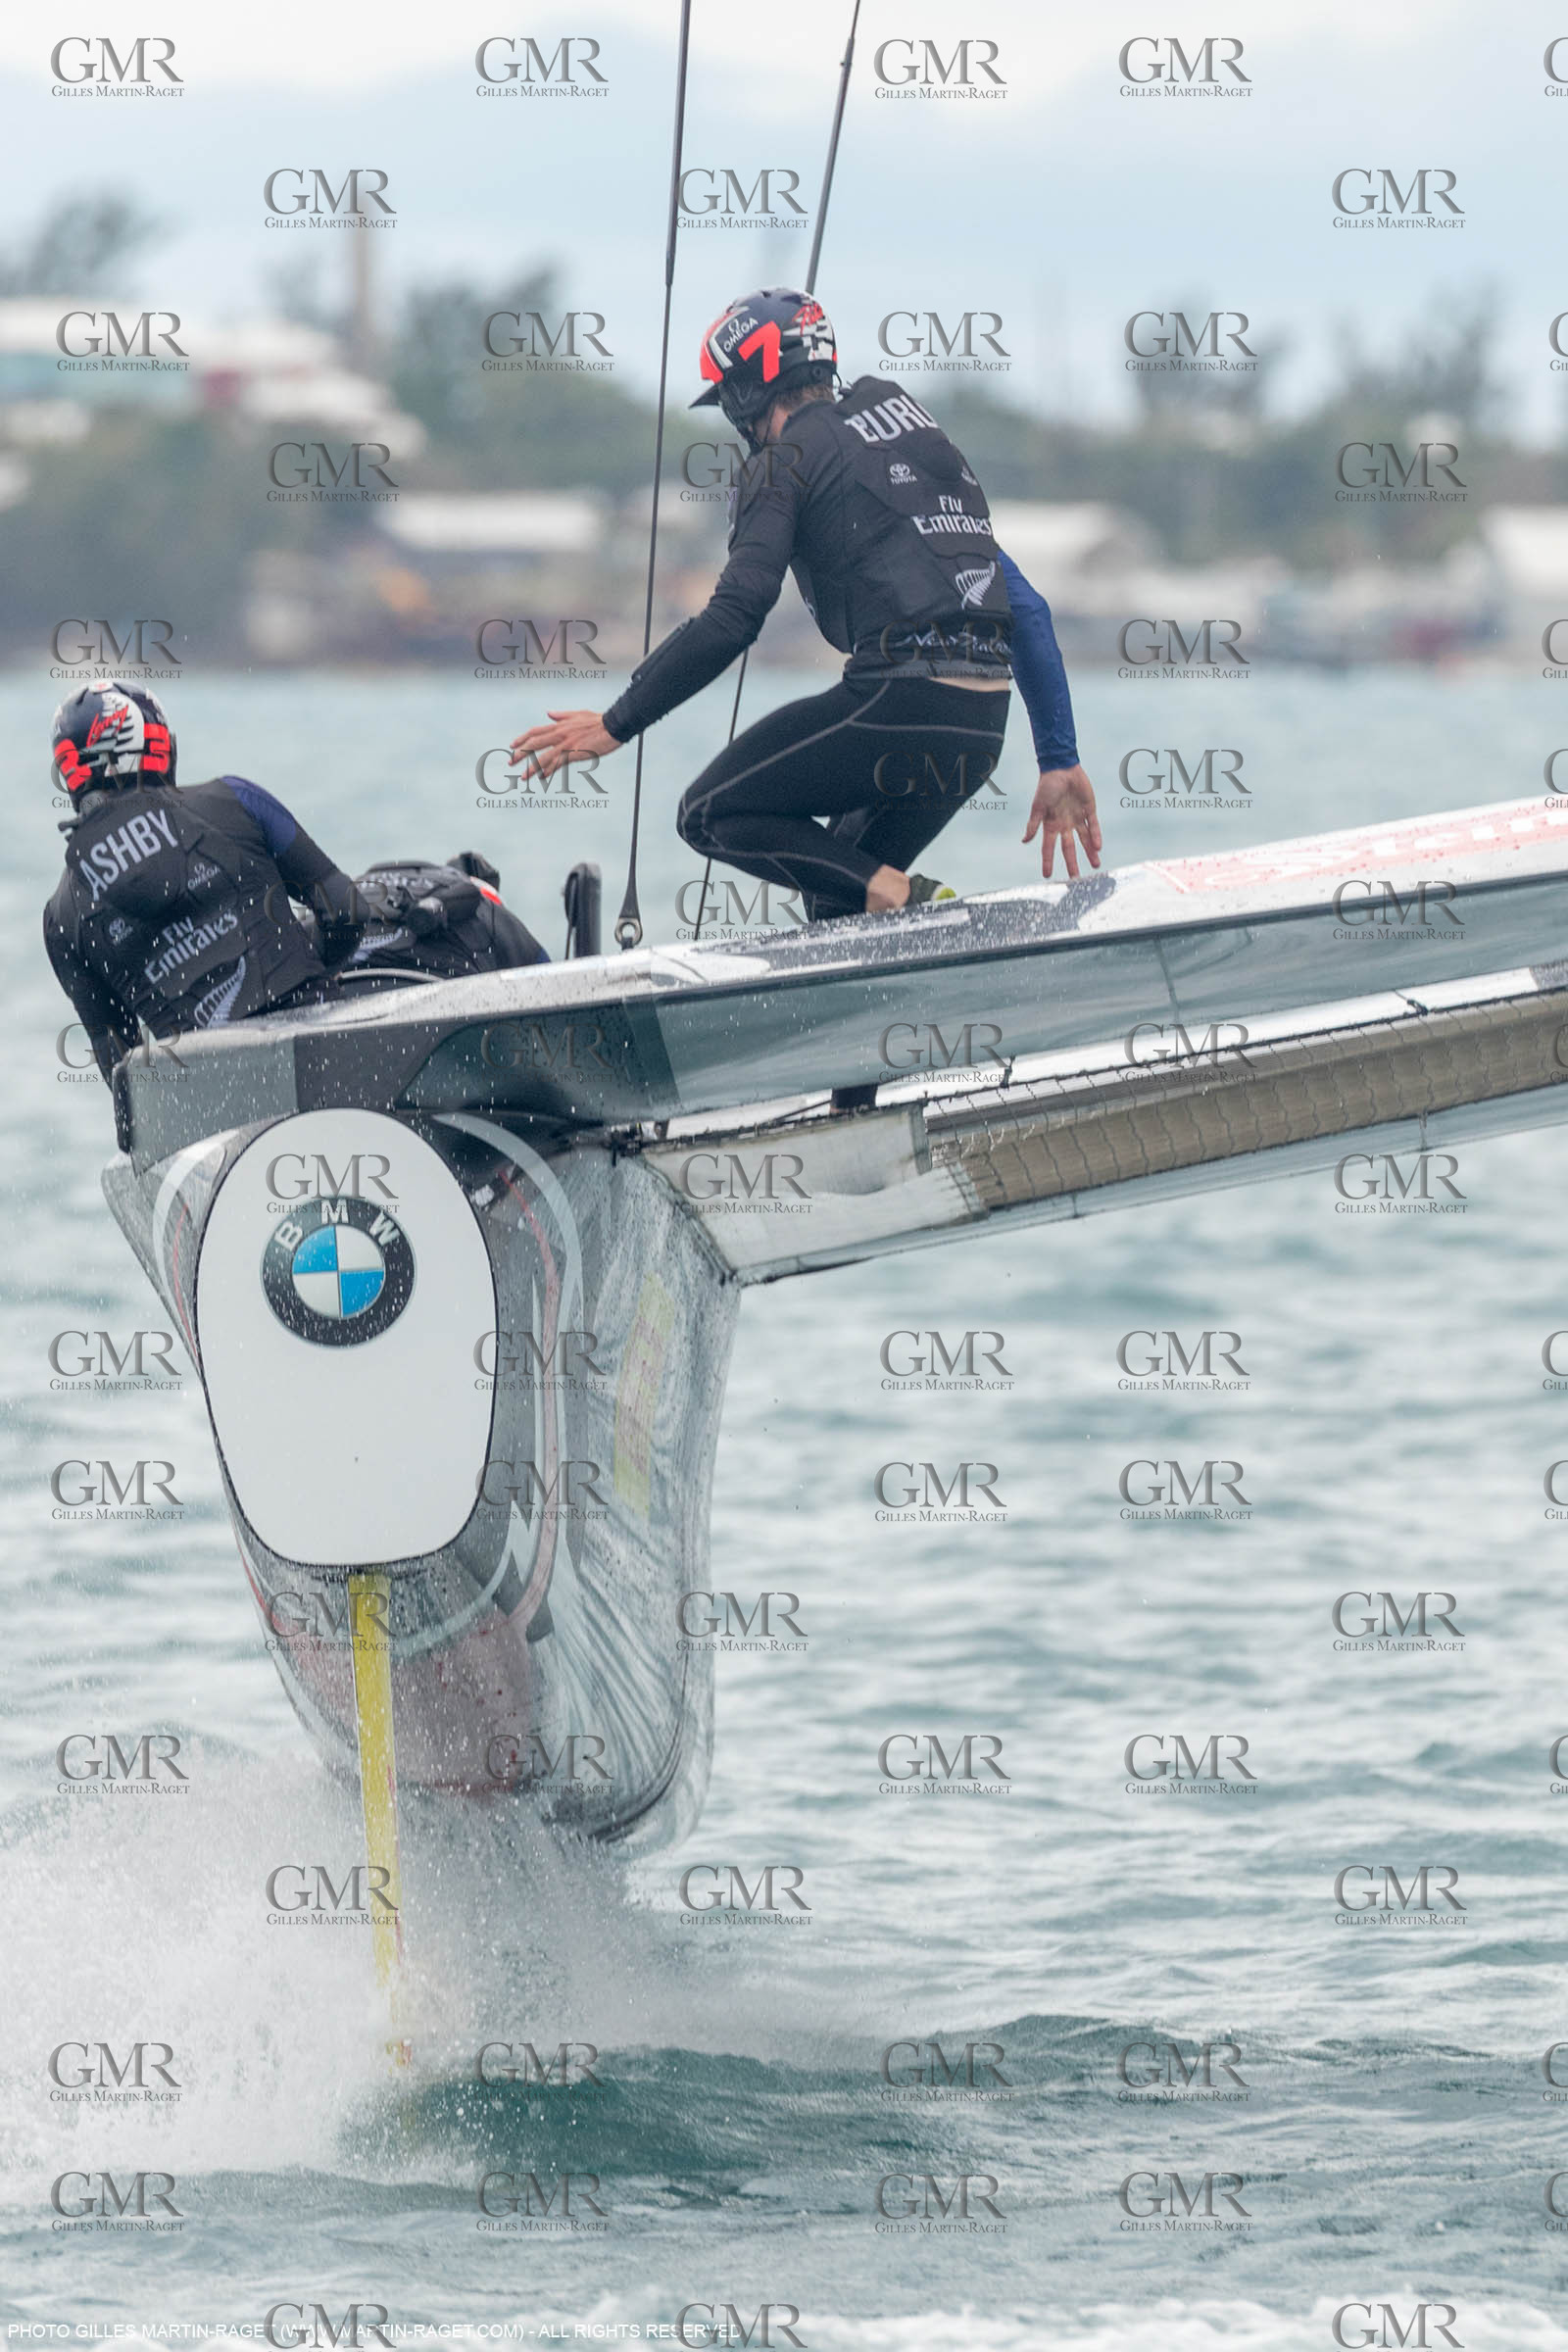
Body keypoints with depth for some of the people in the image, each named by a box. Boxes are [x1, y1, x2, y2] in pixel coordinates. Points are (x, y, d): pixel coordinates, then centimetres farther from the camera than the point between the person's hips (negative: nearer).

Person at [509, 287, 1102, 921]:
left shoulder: (786, 460, 3)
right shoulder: (929, 445, 26)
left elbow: (735, 615, -9)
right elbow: (1027, 607, 23)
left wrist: (616, 724, -3)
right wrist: (1059, 763, 24)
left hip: (896, 696, -8)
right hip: (983, 729, 8)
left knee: (712, 814, 7)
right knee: (838, 907, 22)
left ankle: (904, 898, -12)